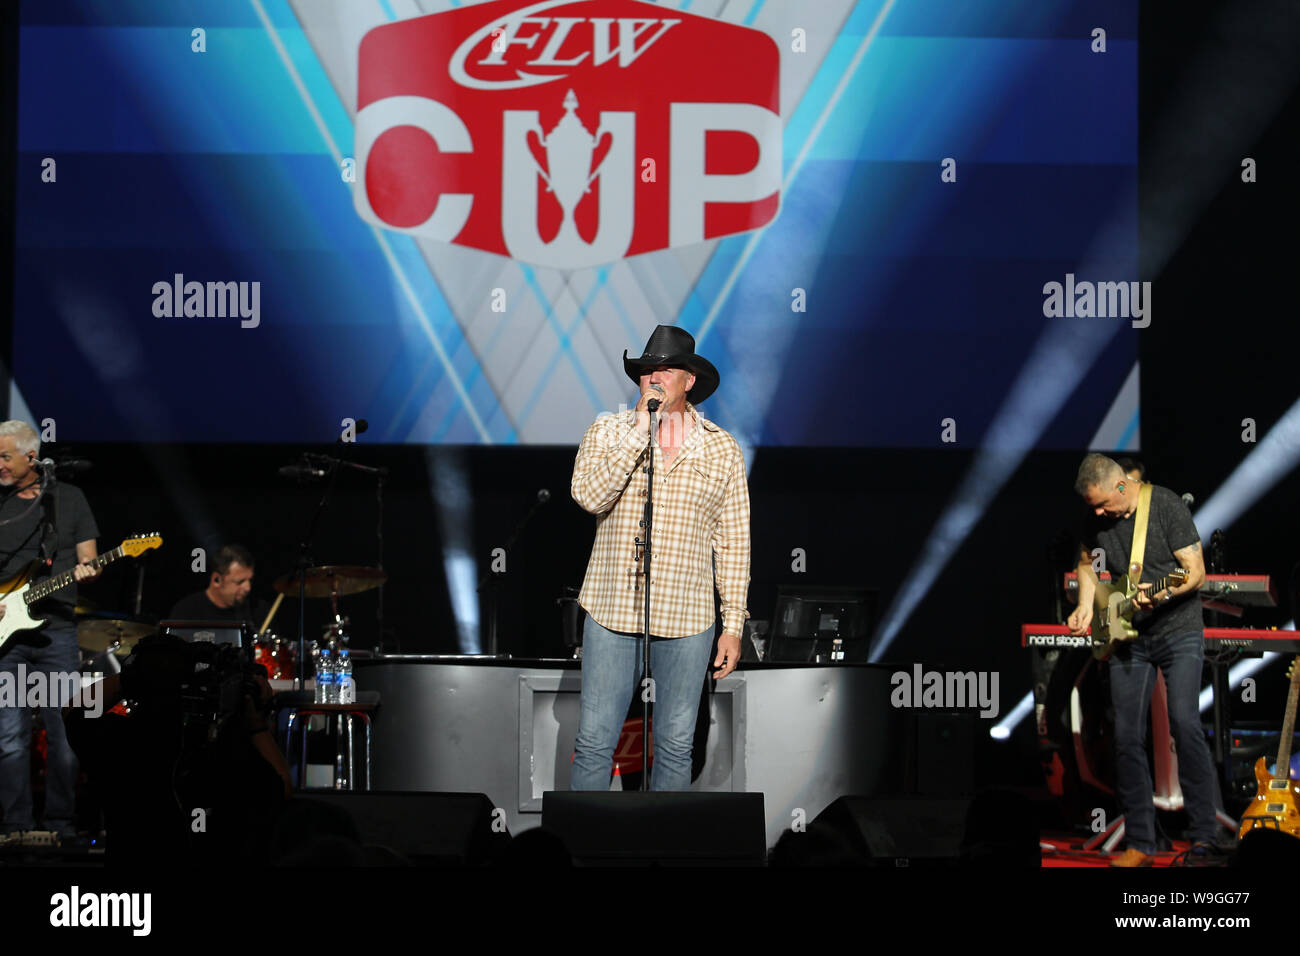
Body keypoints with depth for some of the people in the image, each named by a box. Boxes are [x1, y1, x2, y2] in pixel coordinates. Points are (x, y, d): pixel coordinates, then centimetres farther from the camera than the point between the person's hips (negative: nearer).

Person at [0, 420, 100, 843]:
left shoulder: (68, 498, 8)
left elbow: (88, 559, 8)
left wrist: (87, 570, -15)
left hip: (56, 630, -1)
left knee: (64, 735, -1)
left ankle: (63, 824, 7)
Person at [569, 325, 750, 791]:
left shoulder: (722, 449, 4)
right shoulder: (607, 433, 3)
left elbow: (733, 542, 5)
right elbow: (588, 496, -15)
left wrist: (733, 625, 1)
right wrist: (639, 433, -16)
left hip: (687, 618, 1)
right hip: (612, 611, -1)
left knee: (676, 745, 8)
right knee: (594, 741, 1)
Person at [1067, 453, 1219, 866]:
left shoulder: (1166, 506, -13)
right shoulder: (1097, 518, 3)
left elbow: (1196, 572, -13)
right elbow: (1086, 562, 21)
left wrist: (1162, 595, -30)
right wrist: (1086, 606, 5)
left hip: (1178, 630, -5)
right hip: (1127, 638, 5)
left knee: (1184, 723, -19)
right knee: (1127, 738, 0)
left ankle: (1204, 838, -13)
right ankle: (1140, 844, 7)